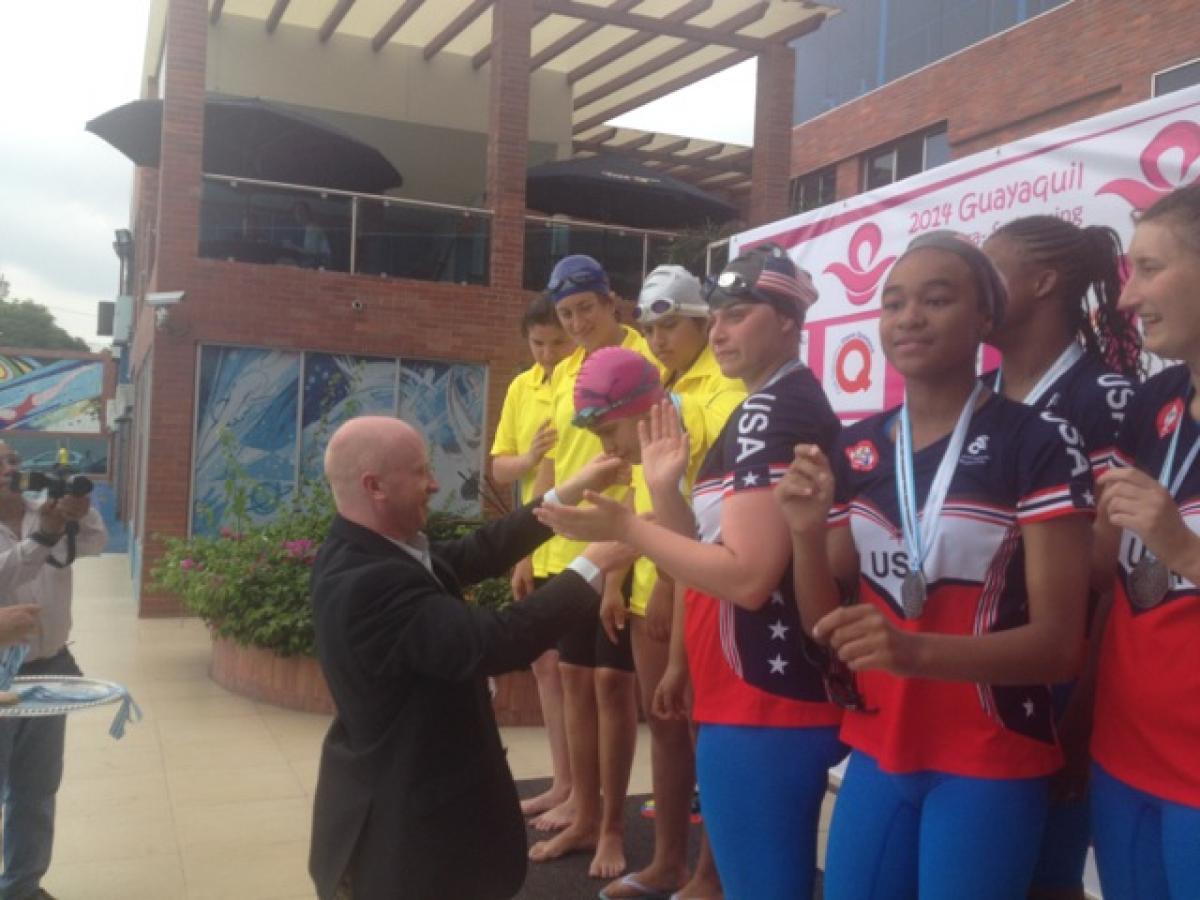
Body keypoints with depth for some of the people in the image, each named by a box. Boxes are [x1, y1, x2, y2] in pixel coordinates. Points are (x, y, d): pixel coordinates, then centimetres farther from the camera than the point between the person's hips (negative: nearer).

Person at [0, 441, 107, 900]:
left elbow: (95, 543, -10)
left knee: (37, 789, 16)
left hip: (48, 669, 5)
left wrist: (81, 513, -29)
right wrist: (42, 536, -36)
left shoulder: (51, 514, 5)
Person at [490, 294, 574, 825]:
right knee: (546, 666, 15)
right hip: (539, 550, 7)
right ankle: (562, 782, 30)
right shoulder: (521, 389, 9)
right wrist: (530, 458, -10)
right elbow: (499, 468, 10)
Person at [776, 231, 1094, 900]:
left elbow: (1059, 642, -15)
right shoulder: (854, 450, 3)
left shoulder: (1041, 443, -12)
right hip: (876, 755, 5)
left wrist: (916, 650, -31)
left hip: (990, 766, -4)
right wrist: (807, 533, -15)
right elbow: (824, 624, 5)